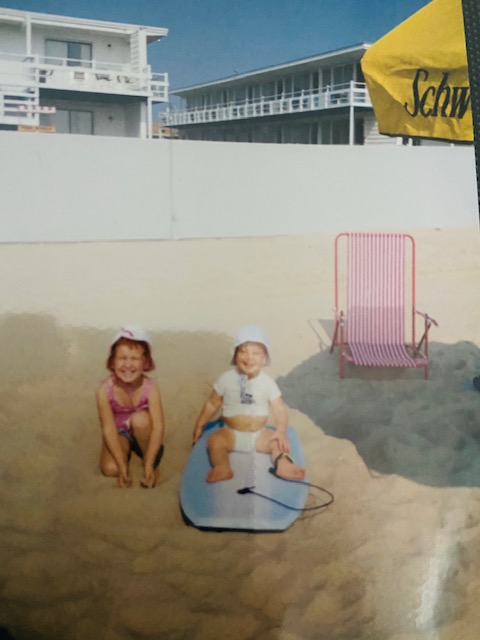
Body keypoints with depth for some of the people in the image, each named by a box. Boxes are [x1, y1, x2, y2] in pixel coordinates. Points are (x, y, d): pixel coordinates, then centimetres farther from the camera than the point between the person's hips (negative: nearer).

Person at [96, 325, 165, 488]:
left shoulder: (150, 387, -27)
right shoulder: (105, 389, -26)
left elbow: (158, 427, -28)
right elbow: (109, 430, -25)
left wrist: (149, 465, -33)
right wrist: (123, 467, -27)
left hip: (142, 434, -1)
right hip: (120, 433, 1)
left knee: (140, 419, -34)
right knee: (110, 469, -24)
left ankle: (153, 463, -10)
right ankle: (127, 451, 11)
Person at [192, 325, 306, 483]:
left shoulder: (267, 382, -7)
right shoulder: (227, 379, -6)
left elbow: (280, 409, -10)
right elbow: (212, 404, 5)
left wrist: (282, 430, -26)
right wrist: (200, 425, 5)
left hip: (258, 434, 1)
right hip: (232, 433, -1)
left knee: (278, 440, -22)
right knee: (215, 439, -28)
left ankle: (283, 463, -45)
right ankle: (222, 468, -48)